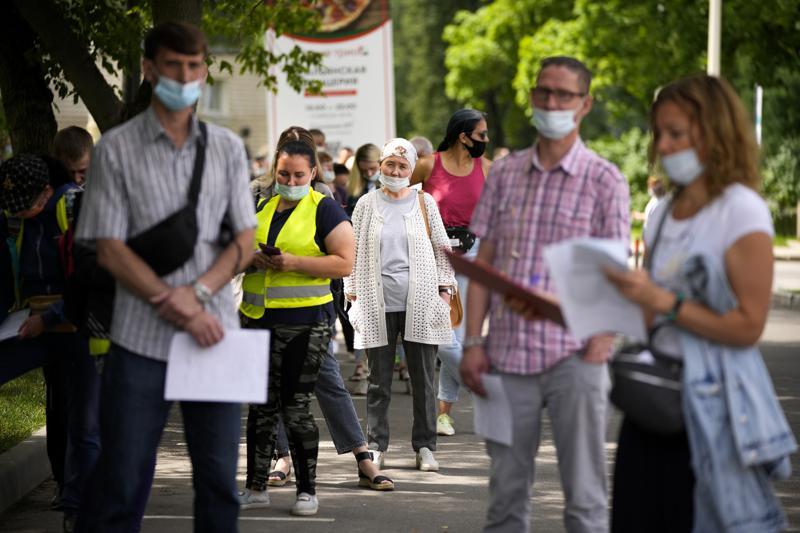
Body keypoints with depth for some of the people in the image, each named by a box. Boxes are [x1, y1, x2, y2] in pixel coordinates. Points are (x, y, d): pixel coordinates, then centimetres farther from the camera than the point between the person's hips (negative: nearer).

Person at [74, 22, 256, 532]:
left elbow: (244, 241, 7)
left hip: (215, 332, 3)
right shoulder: (117, 149, 0)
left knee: (220, 479, 6)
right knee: (122, 482, -1)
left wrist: (198, 293, -11)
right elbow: (110, 249, -4)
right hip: (142, 338, -3)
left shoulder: (227, 148, 9)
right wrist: (173, 304, -13)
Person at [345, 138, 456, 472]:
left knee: (423, 378, 3)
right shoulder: (367, 204, 9)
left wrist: (444, 289, 4)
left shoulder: (424, 203, 9)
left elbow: (442, 249, 12)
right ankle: (376, 445, 12)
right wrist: (353, 293, 5)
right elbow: (353, 252, 11)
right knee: (379, 379, 3)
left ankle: (424, 447, 10)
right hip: (378, 304, 0)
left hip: (420, 303, 0)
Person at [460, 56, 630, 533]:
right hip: (508, 355, 3)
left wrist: (601, 342, -12)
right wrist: (473, 342, 4)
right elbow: (484, 262, 11)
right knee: (506, 495, 9)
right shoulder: (505, 174, 11)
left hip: (574, 358, -3)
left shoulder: (605, 180, 1)